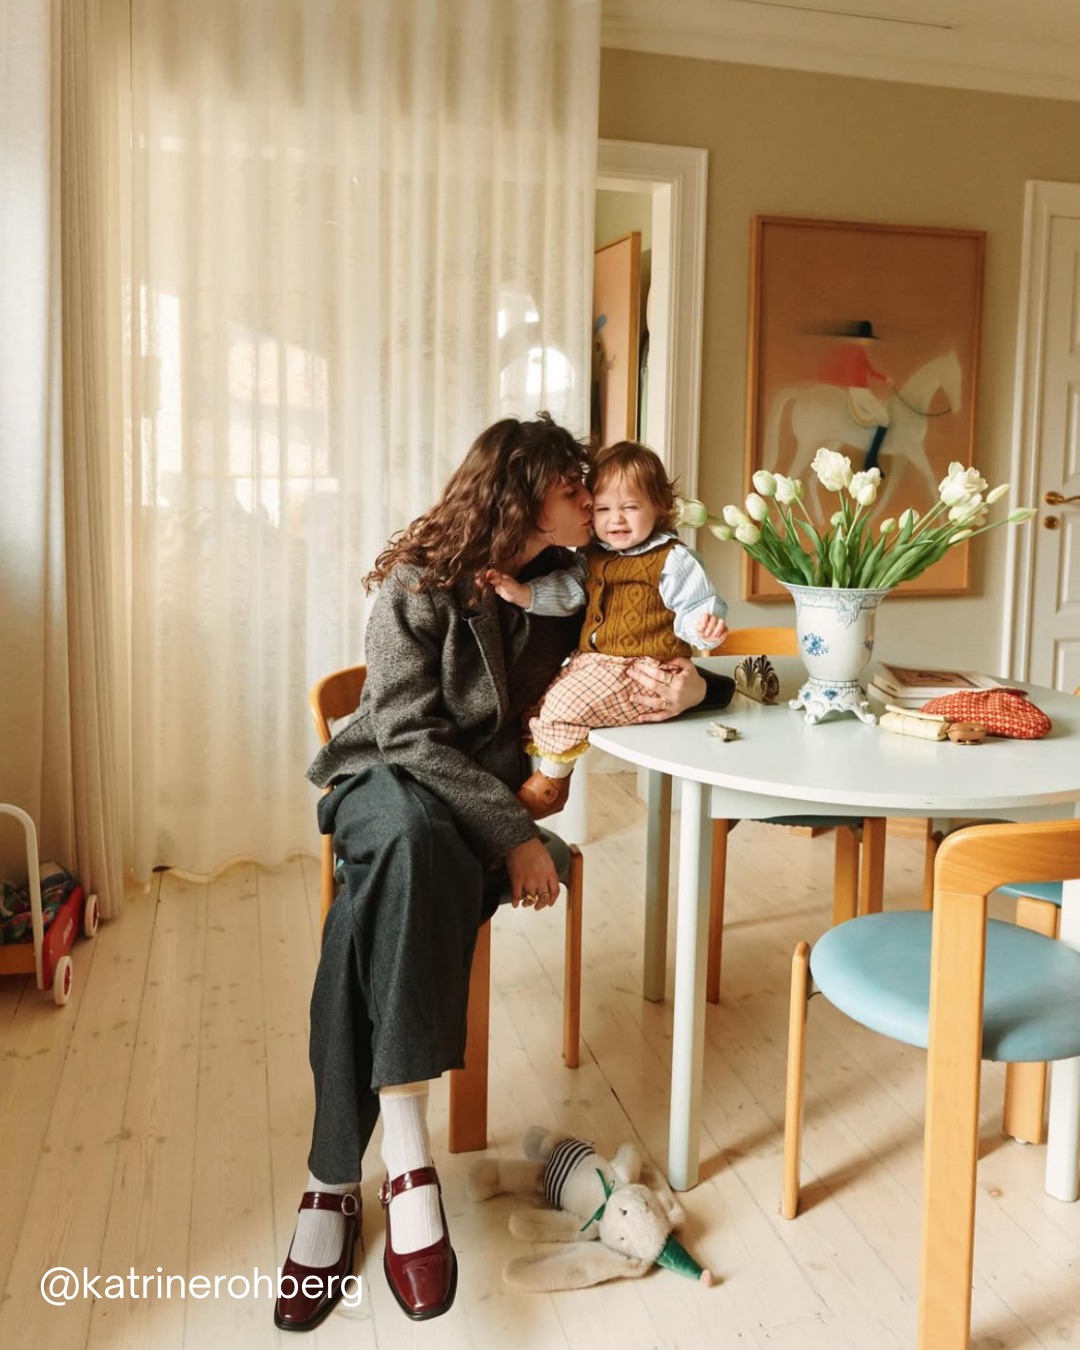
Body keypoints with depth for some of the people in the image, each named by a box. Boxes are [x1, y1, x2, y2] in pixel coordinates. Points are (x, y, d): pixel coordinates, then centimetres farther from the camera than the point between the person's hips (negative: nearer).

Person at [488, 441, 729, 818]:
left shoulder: (673, 560, -8)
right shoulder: (594, 557, 13)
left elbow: (695, 607, -10)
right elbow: (566, 591, 7)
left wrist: (704, 627, -32)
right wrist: (522, 593, -8)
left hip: (643, 673, -8)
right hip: (594, 664, 8)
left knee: (564, 702, -21)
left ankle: (551, 780, 0)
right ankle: (551, 771, 20)